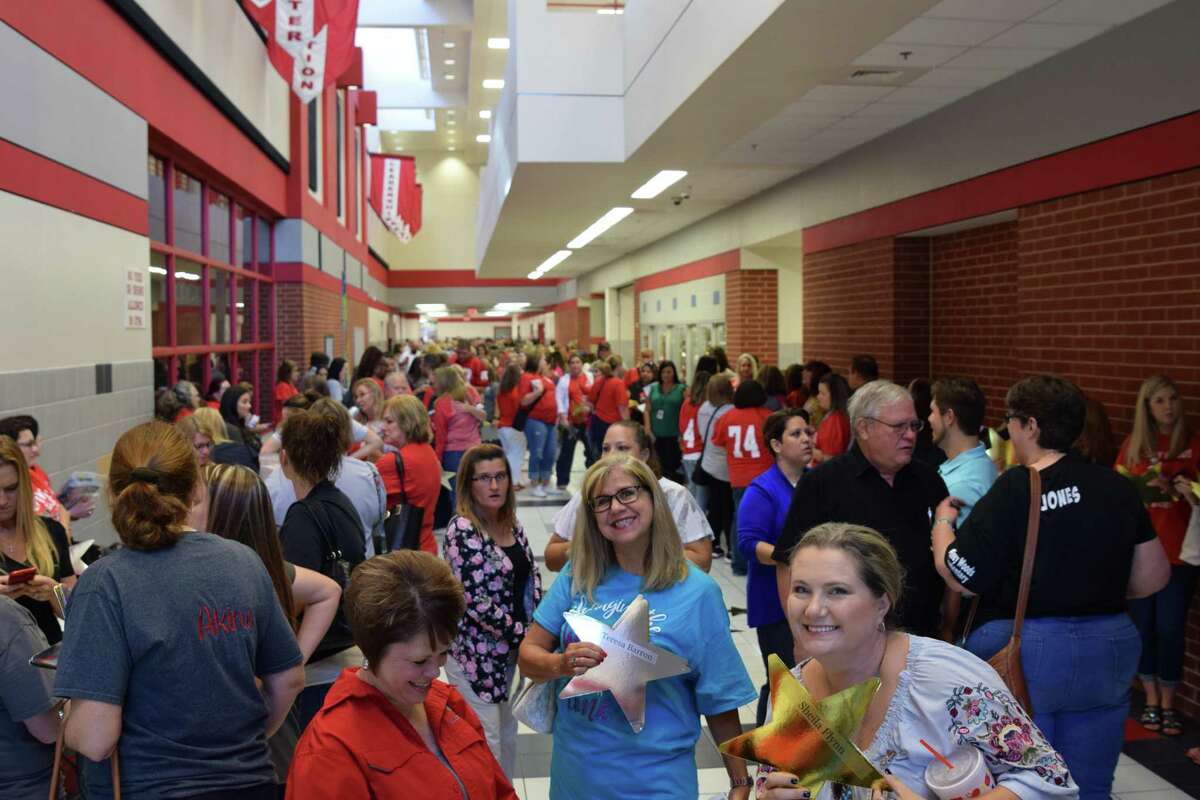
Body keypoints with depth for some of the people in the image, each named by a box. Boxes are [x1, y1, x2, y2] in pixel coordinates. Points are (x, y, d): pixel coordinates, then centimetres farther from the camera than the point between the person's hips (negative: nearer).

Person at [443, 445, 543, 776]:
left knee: (507, 736, 19)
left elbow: (531, 575, 13)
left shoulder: (511, 523, 5)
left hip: (509, 649, 7)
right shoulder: (462, 530, -17)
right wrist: (524, 634, -16)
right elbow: (475, 602, -21)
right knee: (486, 744, -2)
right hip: (476, 653, -7)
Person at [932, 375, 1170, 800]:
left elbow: (960, 578, -14)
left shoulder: (1014, 489, -14)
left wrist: (943, 520, 3)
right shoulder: (1117, 487, 1)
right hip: (1109, 651, 5)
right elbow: (1153, 577, 6)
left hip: (1020, 653, -5)